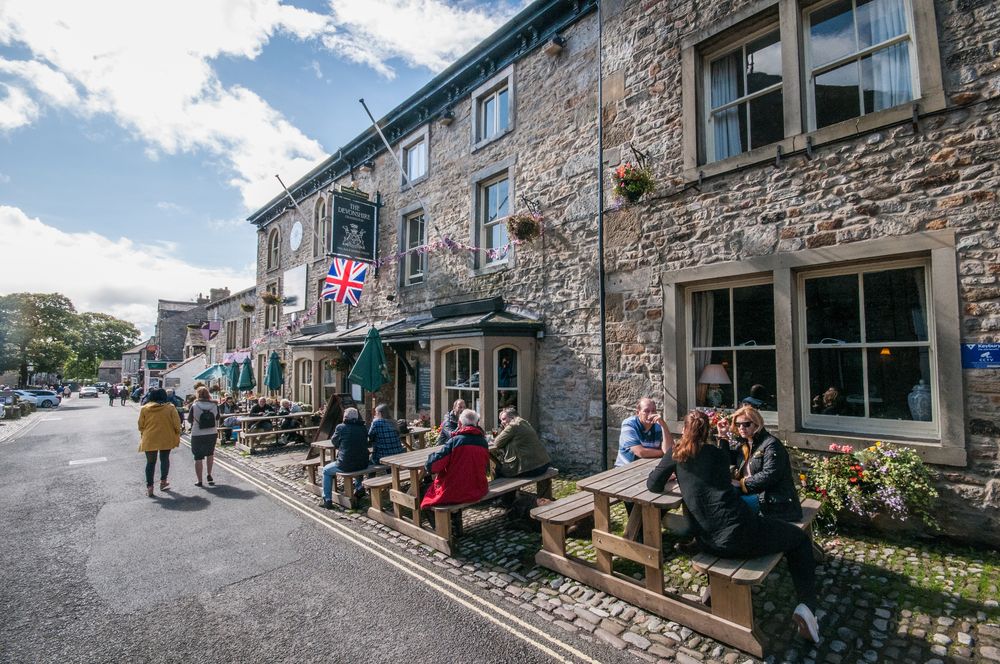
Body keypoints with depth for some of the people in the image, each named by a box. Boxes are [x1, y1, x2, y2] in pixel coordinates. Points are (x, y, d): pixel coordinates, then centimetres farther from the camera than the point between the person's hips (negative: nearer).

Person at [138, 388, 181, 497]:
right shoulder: (170, 407, -6)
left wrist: (142, 435, 19)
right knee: (164, 459, 17)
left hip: (149, 440, 1)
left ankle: (149, 487, 6)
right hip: (166, 439, 0)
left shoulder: (145, 408, -2)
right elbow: (176, 424, -6)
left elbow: (141, 425, 4)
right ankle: (163, 482, 21)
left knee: (150, 462, 8)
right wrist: (177, 435, 5)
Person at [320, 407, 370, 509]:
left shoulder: (341, 427, -8)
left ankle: (327, 500, 19)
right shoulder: (362, 428, 4)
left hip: (346, 466, -4)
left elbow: (334, 441, 8)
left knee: (326, 470, 22)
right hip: (363, 465, 4)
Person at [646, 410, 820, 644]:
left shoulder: (675, 454, 5)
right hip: (739, 530, -3)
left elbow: (652, 484, 3)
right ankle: (806, 605, 7)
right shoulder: (719, 454, 5)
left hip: (710, 543, 3)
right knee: (800, 539, 21)